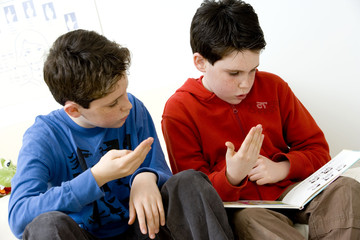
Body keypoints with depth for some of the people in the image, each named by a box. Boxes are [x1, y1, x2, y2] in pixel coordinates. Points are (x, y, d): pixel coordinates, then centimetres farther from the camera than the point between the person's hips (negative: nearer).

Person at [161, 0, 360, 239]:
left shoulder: (272, 87, 7)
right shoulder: (179, 111, -5)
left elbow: (317, 149, 13)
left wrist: (282, 168, -10)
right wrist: (232, 176, -27)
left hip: (289, 189, 4)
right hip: (242, 207, -4)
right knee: (249, 219, -39)